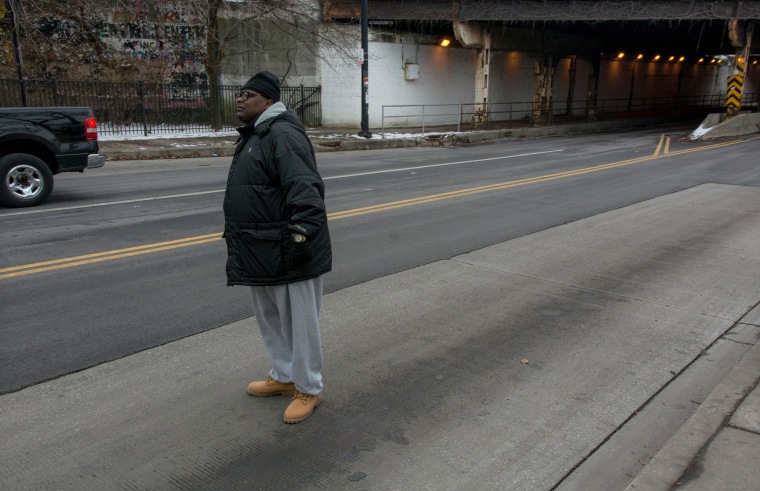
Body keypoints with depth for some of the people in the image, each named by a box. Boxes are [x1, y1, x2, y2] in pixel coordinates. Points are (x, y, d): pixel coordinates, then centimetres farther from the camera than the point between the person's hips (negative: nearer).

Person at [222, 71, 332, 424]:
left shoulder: (282, 134, -17)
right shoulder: (253, 136, 16)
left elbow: (305, 189, -27)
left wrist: (302, 233, -34)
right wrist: (240, 245, 26)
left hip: (287, 253, -11)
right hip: (261, 253, 11)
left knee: (299, 322, 3)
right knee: (270, 319, 22)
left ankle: (308, 389, 19)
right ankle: (284, 377, 39)